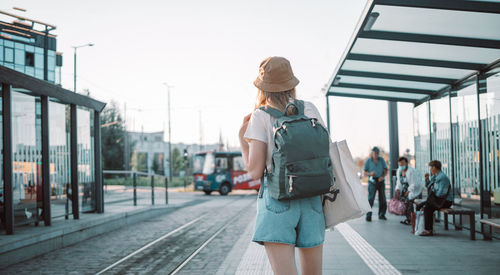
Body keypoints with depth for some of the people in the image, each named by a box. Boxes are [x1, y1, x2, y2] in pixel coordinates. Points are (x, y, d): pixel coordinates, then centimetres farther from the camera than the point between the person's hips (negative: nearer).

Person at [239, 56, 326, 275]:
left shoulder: (260, 117, -2)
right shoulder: (310, 109, 8)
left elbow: (255, 172, -5)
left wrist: (242, 138, 8)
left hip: (277, 199, -4)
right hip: (311, 200, 4)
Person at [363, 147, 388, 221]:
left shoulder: (381, 160, 8)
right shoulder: (368, 161, 2)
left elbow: (385, 170, 7)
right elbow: (364, 173, 1)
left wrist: (383, 177, -12)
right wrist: (370, 173, -20)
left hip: (381, 181, 3)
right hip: (372, 181, -3)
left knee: (382, 198, 3)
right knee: (370, 198, -12)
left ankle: (381, 215, 16)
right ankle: (368, 216, -10)